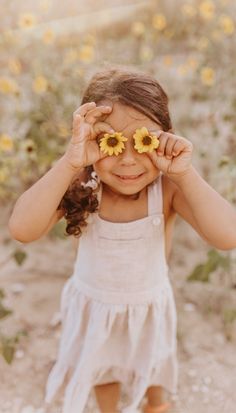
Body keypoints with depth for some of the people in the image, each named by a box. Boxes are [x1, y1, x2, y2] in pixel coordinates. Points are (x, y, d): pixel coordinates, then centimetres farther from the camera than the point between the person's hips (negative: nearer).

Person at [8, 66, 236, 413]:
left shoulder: (169, 188, -29)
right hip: (94, 305, 0)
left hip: (149, 305, 0)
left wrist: (185, 173, -46)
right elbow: (22, 229, -43)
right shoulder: (80, 185, -28)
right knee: (101, 367, 28)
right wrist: (69, 163, -48)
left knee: (150, 365, 31)